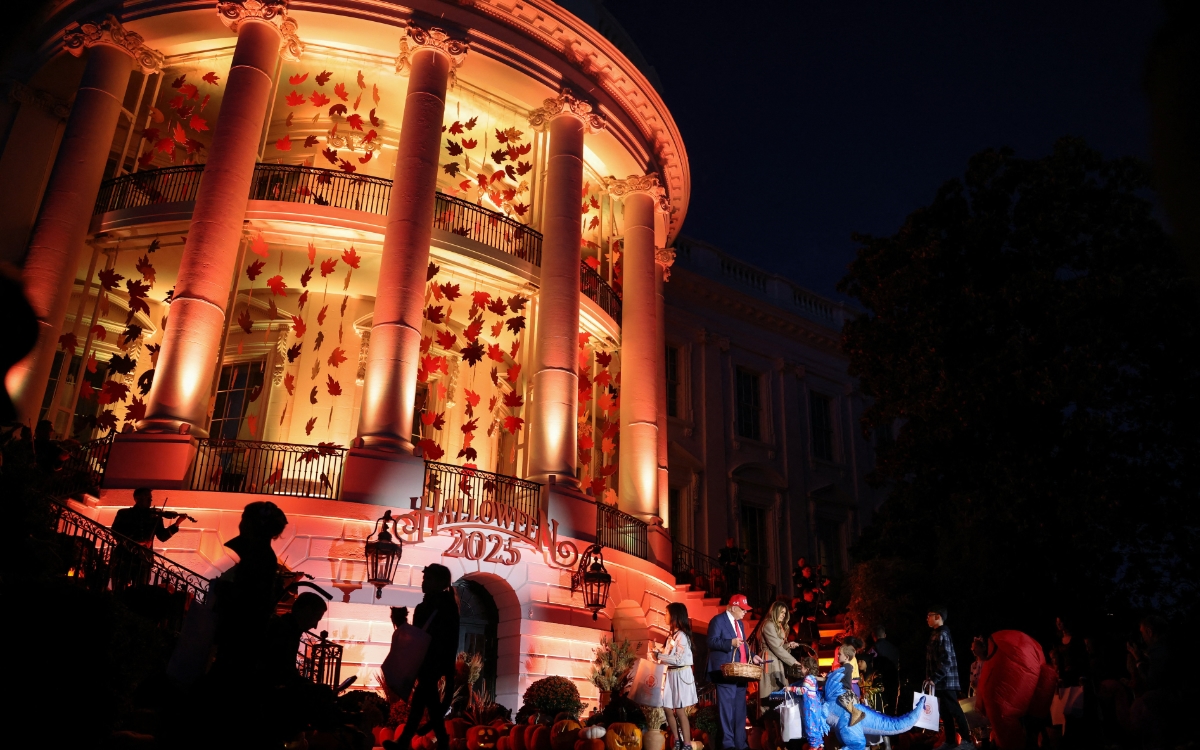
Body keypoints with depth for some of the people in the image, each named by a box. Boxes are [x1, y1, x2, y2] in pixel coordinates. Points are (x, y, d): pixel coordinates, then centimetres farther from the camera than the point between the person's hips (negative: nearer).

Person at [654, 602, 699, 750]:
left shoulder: (681, 635, -16)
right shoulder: (673, 635, 12)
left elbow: (678, 660, -21)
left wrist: (659, 656, -18)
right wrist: (659, 652, 3)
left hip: (681, 675, -8)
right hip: (671, 674, 8)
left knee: (680, 711, -3)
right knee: (667, 708, 8)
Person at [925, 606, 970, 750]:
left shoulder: (942, 635, -15)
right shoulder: (936, 634, 15)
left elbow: (946, 661, -22)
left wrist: (935, 678, -22)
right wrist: (932, 678, 17)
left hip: (946, 681, -9)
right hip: (941, 682, 9)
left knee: (954, 710, -4)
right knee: (945, 711, 11)